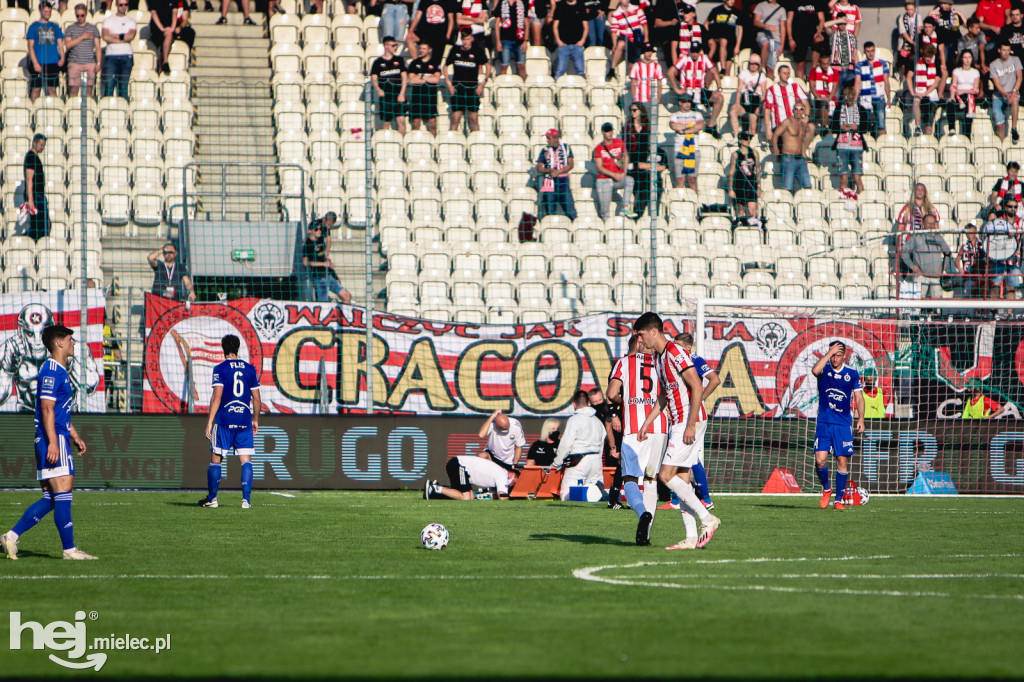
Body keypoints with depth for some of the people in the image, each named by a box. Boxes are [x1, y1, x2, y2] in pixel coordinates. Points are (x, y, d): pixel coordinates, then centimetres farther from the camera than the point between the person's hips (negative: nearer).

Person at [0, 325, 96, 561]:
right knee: (63, 491, -9)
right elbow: (47, 408, -18)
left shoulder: (61, 371, 21)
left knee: (51, 498, 9)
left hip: (59, 439, 10)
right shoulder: (51, 371, -11)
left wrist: (75, 437, 25)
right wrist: (52, 442, -23)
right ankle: (69, 549, -9)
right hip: (52, 438, -10)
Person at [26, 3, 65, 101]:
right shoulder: (34, 26, 4)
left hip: (53, 63, 3)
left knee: (52, 89, 4)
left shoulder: (55, 27, 14)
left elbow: (60, 44, 13)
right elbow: (30, 46, -1)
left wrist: (62, 58, -5)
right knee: (36, 89, -4)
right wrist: (35, 63, -11)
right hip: (38, 63, -3)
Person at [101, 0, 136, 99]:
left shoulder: (131, 21, 12)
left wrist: (114, 36, -6)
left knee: (124, 86, -2)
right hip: (111, 55, -1)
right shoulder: (109, 20, 10)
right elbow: (105, 37, -6)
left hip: (126, 56, 1)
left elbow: (131, 36, -7)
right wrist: (123, 38, -6)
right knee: (109, 85, -10)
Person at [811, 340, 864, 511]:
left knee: (842, 461, -3)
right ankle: (826, 489, 15)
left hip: (843, 424, 1)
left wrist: (861, 419, -1)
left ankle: (839, 500, 7)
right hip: (824, 423, -1)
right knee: (820, 459, -12)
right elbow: (815, 370, -25)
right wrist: (829, 352, -20)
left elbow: (859, 397, 9)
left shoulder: (852, 373, 5)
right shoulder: (824, 369, 0)